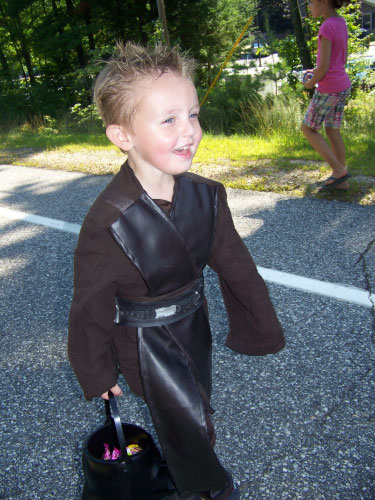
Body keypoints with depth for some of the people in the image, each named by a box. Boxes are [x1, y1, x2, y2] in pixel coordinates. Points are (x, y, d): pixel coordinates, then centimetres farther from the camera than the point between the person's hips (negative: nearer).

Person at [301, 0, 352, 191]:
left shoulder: (327, 27, -18)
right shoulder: (341, 23, 9)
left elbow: (324, 66, -20)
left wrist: (311, 83, -4)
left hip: (328, 89, -8)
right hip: (343, 87, 8)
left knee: (307, 129, 7)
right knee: (332, 131, 14)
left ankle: (339, 169, 3)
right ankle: (341, 181, 18)